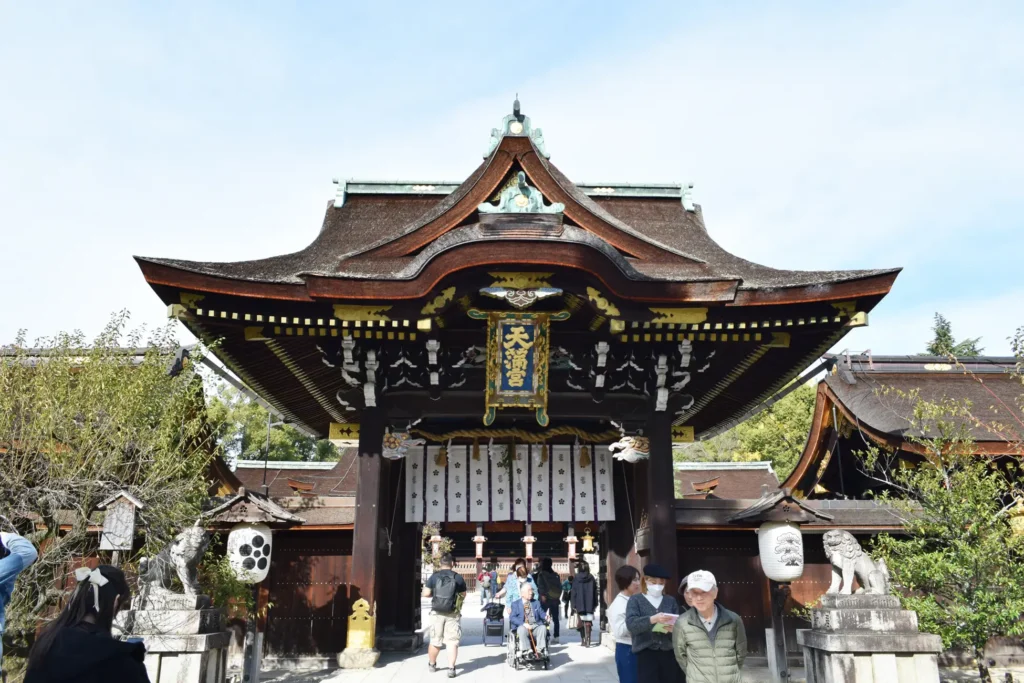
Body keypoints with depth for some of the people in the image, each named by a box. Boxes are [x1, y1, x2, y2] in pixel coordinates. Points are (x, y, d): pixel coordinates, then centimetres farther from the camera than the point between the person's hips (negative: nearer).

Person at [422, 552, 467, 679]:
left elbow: (425, 594, -6)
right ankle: (451, 668, -3)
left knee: (435, 641, 14)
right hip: (453, 614, -1)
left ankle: (432, 664, 32)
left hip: (437, 613, 1)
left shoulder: (434, 577, -3)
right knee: (452, 642, 3)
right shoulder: (458, 578, -3)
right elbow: (463, 595, 6)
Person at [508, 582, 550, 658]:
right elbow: (512, 617, -3)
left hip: (536, 626, 3)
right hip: (523, 626, -2)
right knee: (522, 629, -37)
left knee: (543, 627, -30)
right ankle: (527, 651, -37)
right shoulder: (515, 604, 10)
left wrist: (546, 616, -13)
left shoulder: (536, 602, 22)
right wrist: (523, 624, -18)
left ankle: (539, 650, -30)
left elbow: (541, 613, 12)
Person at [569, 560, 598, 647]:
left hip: (580, 604, 0)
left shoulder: (576, 579, -4)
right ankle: (587, 641, -10)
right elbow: (595, 592, 4)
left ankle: (584, 640, 13)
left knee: (582, 622, 11)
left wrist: (573, 604, 2)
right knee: (588, 622, 0)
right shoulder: (591, 578, 0)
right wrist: (595, 604, 9)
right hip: (590, 604, 1)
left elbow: (573, 592, -3)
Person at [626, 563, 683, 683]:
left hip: (669, 653, 3)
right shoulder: (635, 600, 6)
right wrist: (652, 619, -25)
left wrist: (673, 629, -16)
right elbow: (631, 624, -10)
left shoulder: (671, 600, 15)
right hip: (646, 653, -3)